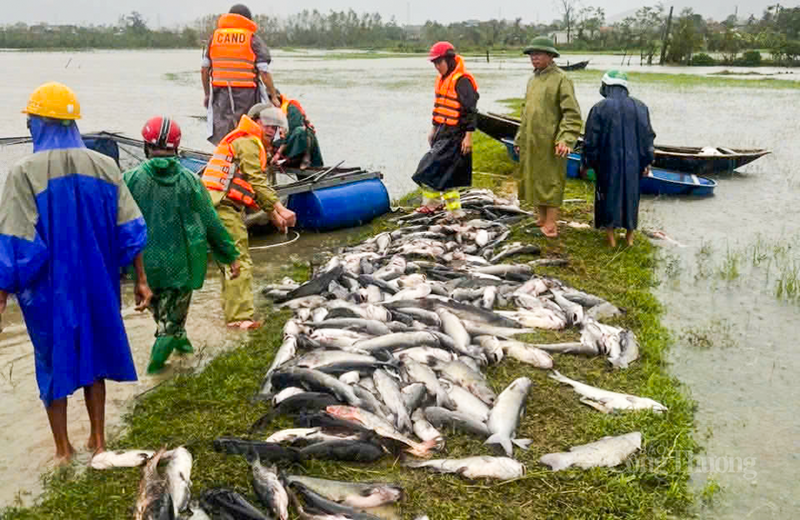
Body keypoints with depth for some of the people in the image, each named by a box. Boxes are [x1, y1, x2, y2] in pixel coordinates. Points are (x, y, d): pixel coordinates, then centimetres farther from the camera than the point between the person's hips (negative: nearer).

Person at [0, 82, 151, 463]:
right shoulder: (104, 166, -4)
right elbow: (130, 230, -2)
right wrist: (140, 280, 6)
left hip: (48, 289, -3)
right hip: (96, 285, 3)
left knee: (53, 360, 14)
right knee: (94, 353, 19)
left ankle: (63, 449, 26)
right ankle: (98, 439, 31)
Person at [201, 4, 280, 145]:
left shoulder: (214, 36, 12)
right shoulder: (253, 39, 1)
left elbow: (204, 70, 13)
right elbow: (264, 72, -5)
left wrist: (207, 94, 22)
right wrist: (274, 96, 1)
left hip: (220, 94, 3)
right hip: (246, 94, -3)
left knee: (222, 139, 5)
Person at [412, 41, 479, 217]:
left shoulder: (462, 81, -16)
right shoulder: (443, 79, 13)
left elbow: (471, 110, -18)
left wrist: (468, 136, -19)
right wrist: (433, 129, 24)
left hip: (455, 135, -9)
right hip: (443, 132, 9)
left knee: (433, 166, -10)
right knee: (447, 175, 13)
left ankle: (432, 202, 3)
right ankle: (455, 212, 23)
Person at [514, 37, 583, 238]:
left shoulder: (561, 79, -10)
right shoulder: (532, 79, 14)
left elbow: (572, 114, -15)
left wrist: (566, 139, -25)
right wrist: (520, 138, 21)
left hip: (550, 144, -8)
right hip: (531, 143, 8)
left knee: (550, 182, -2)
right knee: (534, 180, 12)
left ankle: (551, 223, 4)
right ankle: (542, 218, 23)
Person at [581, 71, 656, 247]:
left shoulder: (600, 108, -10)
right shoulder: (639, 107, -1)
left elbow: (591, 139, -8)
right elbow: (647, 137, 1)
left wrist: (586, 163, 3)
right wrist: (646, 162, 9)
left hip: (608, 162, -2)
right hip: (632, 162, 2)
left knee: (609, 195, 11)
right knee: (630, 195, 16)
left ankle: (611, 237, 14)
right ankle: (630, 236, 23)